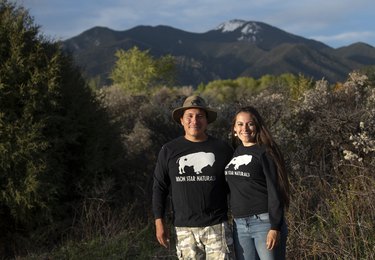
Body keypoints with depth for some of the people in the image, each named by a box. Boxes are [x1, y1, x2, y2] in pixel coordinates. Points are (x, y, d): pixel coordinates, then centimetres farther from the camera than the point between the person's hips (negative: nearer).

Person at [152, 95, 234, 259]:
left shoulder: (223, 149, 4)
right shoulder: (169, 151, 6)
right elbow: (159, 188, 8)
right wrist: (159, 222, 2)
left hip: (216, 227, -1)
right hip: (184, 229, 1)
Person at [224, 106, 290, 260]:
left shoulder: (265, 152, -5)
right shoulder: (235, 153, 12)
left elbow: (275, 192, -11)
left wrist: (275, 228, -16)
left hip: (264, 222, -6)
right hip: (239, 225, 6)